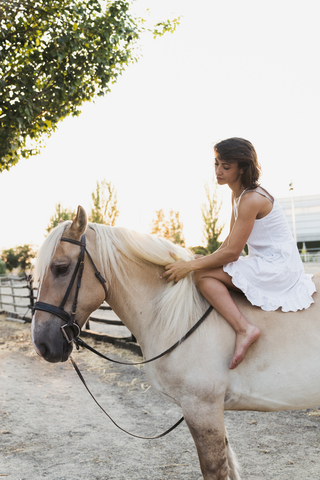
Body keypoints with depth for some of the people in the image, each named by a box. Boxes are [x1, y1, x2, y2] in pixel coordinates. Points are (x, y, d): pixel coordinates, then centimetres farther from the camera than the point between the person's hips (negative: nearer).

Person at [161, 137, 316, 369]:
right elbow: (231, 240, 15)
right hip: (267, 264, 10)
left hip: (275, 268, -10)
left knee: (202, 275, -16)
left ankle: (244, 328, -25)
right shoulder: (238, 193, 9)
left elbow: (232, 252, -21)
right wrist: (207, 259, 3)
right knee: (205, 268, 17)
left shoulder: (251, 200, -21)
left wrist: (189, 265, -16)